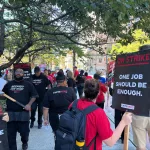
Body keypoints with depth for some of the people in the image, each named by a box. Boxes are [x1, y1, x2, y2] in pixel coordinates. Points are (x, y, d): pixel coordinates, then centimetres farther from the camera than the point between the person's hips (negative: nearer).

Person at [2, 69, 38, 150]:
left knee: (24, 131, 8)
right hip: (11, 112, 2)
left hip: (23, 112, -2)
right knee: (11, 133, 6)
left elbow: (34, 96, 2)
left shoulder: (28, 84, 4)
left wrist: (29, 104, -11)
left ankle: (24, 142, 39)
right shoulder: (9, 84, 12)